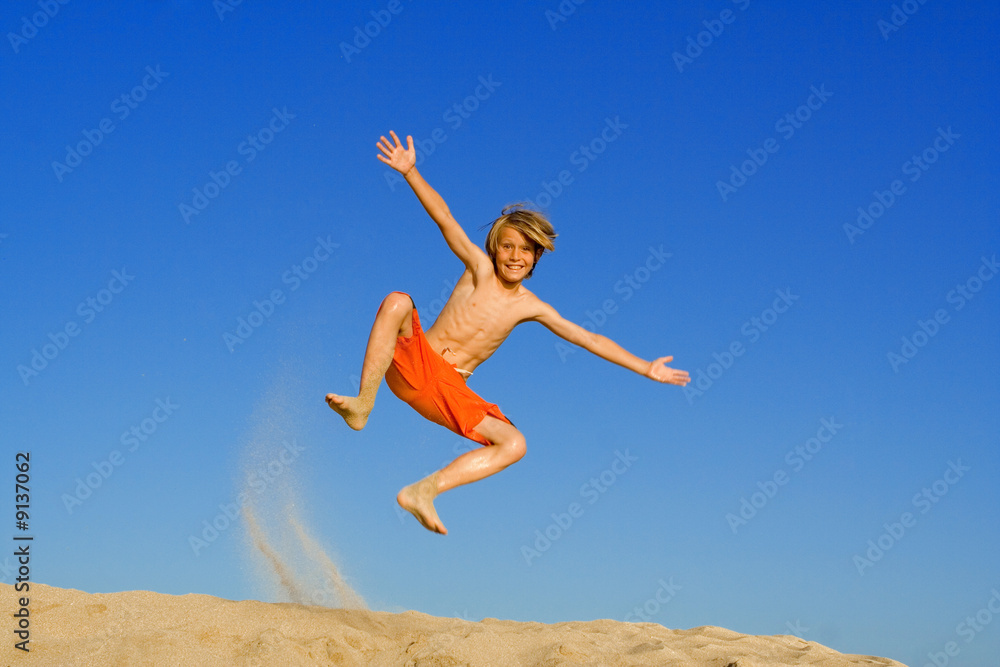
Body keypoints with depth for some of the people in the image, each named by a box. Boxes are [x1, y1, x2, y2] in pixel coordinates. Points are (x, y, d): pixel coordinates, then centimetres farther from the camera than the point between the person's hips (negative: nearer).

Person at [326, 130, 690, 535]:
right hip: (412, 362, -3)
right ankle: (363, 404, -33)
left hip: (448, 391, 3)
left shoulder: (530, 307, 7)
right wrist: (411, 172, -24)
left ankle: (423, 491, -18)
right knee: (397, 302, -31)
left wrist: (644, 368, 10)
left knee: (514, 445, -15)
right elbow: (444, 218, -11)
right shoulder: (480, 269, 0)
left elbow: (587, 338, 11)